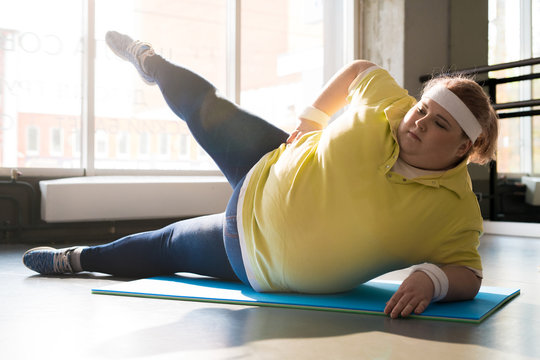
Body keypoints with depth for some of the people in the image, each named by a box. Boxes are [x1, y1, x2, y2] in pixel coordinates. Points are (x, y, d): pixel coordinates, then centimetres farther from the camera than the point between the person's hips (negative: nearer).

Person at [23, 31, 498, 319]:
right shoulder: (390, 106, -19)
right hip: (264, 176, 2)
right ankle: (148, 61, 54)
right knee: (205, 110, 15)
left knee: (167, 247, 16)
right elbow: (360, 70, -1)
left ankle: (79, 258, 47)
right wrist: (309, 121, -5)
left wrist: (431, 279, -42)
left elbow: (469, 276, -20)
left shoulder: (457, 210, -25)